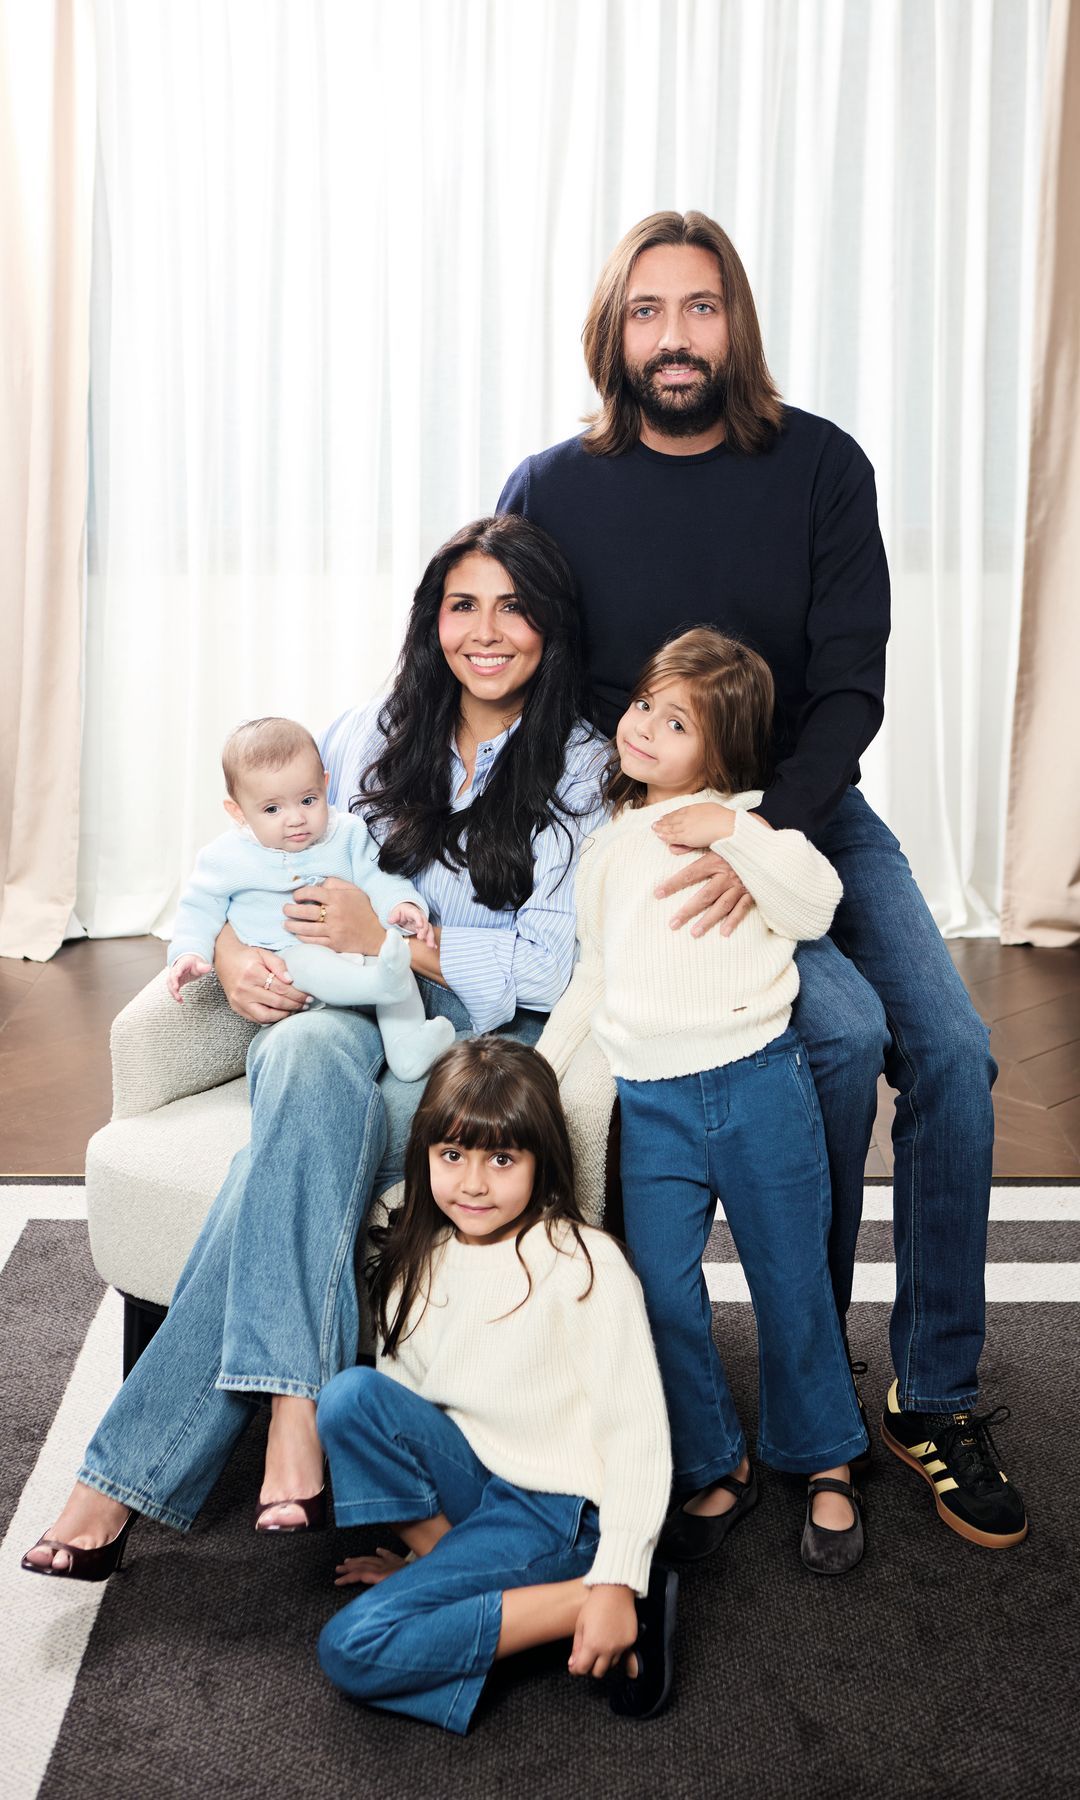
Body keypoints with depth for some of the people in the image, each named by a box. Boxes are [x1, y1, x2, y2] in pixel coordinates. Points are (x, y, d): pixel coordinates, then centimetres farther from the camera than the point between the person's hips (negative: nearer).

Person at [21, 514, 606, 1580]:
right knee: (310, 1056, -37)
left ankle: (129, 1467, -27)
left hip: (480, 1046, -2)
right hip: (336, 1024, 3)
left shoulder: (584, 772, 2)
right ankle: (295, 1410, -39)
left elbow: (558, 966, -6)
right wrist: (233, 951, -9)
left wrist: (391, 939, -16)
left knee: (294, 1143, -33)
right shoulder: (369, 737, 13)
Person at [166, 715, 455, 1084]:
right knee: (309, 961, -36)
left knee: (395, 948, -23)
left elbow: (375, 878, 5)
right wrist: (187, 953, -7)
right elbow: (200, 908, 11)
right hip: (283, 959, -3)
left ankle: (405, 1049, -27)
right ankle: (384, 981, -61)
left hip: (354, 947, 4)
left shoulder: (347, 833, 6)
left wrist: (403, 904, -16)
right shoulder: (227, 857, 1)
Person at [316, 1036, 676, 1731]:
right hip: (463, 1478, 6)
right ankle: (446, 1558, -8)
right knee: (350, 1394, -21)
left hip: (554, 1509, -6)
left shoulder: (584, 1266, -17)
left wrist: (616, 1584, -22)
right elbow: (397, 1401, 9)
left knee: (354, 1649, -20)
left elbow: (638, 1432, -18)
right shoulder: (420, 1257, 2)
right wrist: (418, 1545, 6)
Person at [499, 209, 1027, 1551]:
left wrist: (765, 836, -24)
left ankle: (934, 1395, 4)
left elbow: (848, 688, -7)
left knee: (951, 1048, -13)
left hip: (807, 808, 3)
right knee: (843, 1032, -23)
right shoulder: (554, 489, -5)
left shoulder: (820, 468, -2)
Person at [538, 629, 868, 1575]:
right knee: (662, 1293, 3)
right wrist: (537, 1070, 21)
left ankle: (824, 1462, 29)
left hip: (757, 1082, -4)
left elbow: (815, 907, -16)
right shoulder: (607, 844, 16)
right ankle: (714, 1468, 24)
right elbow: (594, 975, 24)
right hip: (650, 1103, 4)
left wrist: (731, 833, -23)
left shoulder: (744, 823, 0)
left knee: (791, 1284, 8)